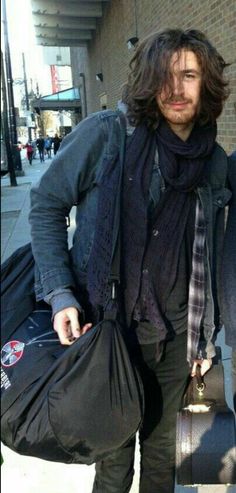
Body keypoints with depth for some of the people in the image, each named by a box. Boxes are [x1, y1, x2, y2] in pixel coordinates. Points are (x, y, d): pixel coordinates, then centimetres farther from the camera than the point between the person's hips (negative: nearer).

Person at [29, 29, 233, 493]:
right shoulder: (107, 133, -13)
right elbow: (45, 204, -7)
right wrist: (60, 293, -17)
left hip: (176, 332, 4)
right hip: (111, 325, -3)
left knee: (161, 438, 22)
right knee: (114, 443, 16)